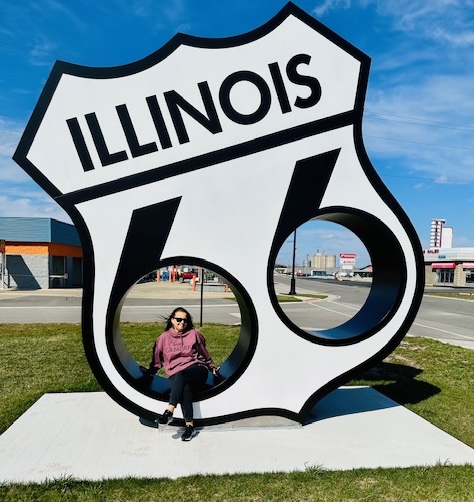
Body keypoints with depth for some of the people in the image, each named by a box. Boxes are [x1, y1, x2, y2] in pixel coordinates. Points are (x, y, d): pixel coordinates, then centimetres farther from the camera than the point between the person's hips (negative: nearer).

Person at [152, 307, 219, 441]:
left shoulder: (194, 334, 12)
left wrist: (213, 368, 20)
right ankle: (190, 425, -35)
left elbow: (204, 354, 21)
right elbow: (157, 359, 21)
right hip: (176, 374, 1)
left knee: (181, 375, -35)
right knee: (185, 387, -33)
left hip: (197, 369, -1)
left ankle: (170, 411, -43)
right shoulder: (164, 337, 14)